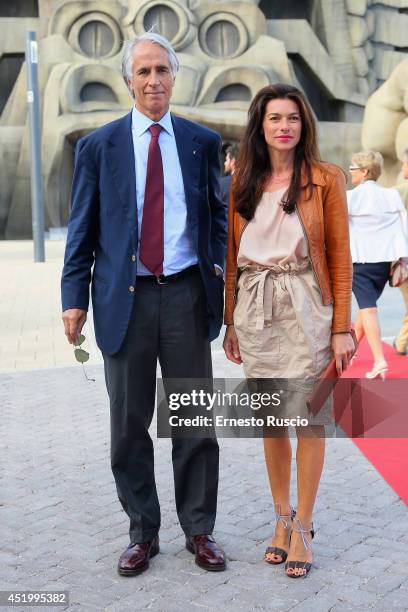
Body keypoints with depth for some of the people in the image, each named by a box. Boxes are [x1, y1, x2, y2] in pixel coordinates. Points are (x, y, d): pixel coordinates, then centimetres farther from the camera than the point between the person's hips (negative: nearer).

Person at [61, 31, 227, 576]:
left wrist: (222, 266, -5)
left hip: (186, 294, 1)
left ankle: (199, 530, 24)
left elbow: (219, 214, 11)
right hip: (124, 297, 0)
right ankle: (142, 532, 25)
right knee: (129, 424, 9)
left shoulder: (203, 142, 6)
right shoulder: (98, 146, 3)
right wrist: (74, 297, -2)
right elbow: (82, 230, 4)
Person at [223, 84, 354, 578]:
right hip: (256, 310, 3)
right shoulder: (242, 183, 8)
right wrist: (231, 322, 7)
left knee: (308, 416, 0)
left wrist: (341, 327, -6)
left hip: (306, 309, -3)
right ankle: (282, 518, 25)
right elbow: (231, 257, 10)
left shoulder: (326, 179, -1)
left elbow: (339, 257, -2)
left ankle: (302, 528, 14)